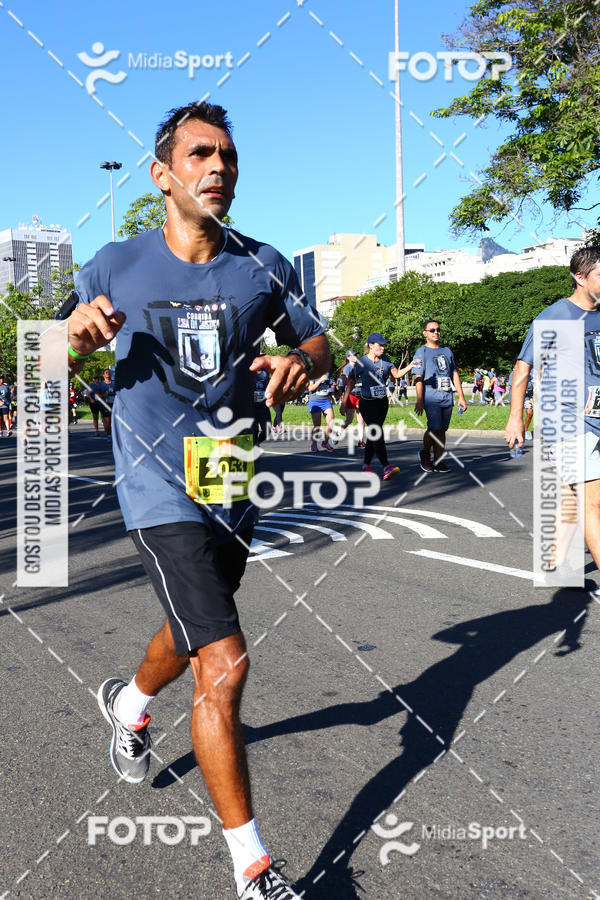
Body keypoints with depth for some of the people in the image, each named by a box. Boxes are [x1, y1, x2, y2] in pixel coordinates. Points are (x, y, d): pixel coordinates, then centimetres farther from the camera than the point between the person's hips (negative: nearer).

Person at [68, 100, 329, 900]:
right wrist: (80, 336, -18)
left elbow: (318, 342, 10)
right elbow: (57, 365, 6)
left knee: (193, 635, 25)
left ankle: (128, 704, 61)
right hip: (161, 488, -4)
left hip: (234, 487, 5)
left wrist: (300, 363, -14)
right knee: (225, 666, -15)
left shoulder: (263, 266, 0)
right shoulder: (116, 267, -5)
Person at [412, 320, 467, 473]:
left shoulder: (447, 351, 20)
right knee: (435, 428, -14)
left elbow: (454, 374, 22)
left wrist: (461, 397, 15)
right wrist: (419, 400, -14)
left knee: (442, 430, 4)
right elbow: (418, 377, -5)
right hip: (431, 397, -5)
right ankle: (424, 453, 10)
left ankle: (438, 461, 9)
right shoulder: (421, 352, 2)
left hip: (447, 397, 5)